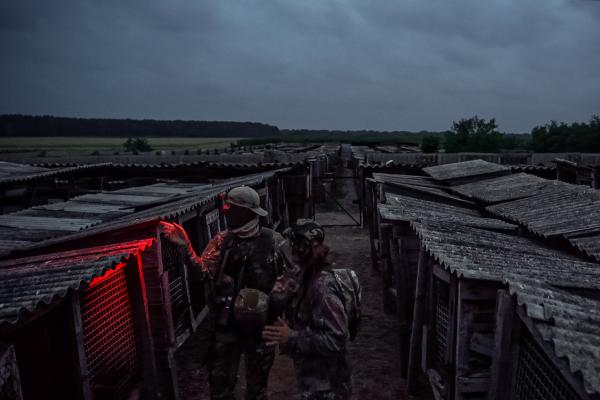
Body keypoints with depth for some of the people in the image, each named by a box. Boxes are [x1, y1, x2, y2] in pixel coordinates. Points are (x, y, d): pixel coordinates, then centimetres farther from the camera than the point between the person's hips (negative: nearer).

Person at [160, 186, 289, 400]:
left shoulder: (272, 242, -9)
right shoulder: (222, 240, -3)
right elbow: (203, 270, -8)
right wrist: (185, 246, -18)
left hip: (259, 324, -2)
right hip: (226, 324, 2)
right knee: (220, 383, 16)